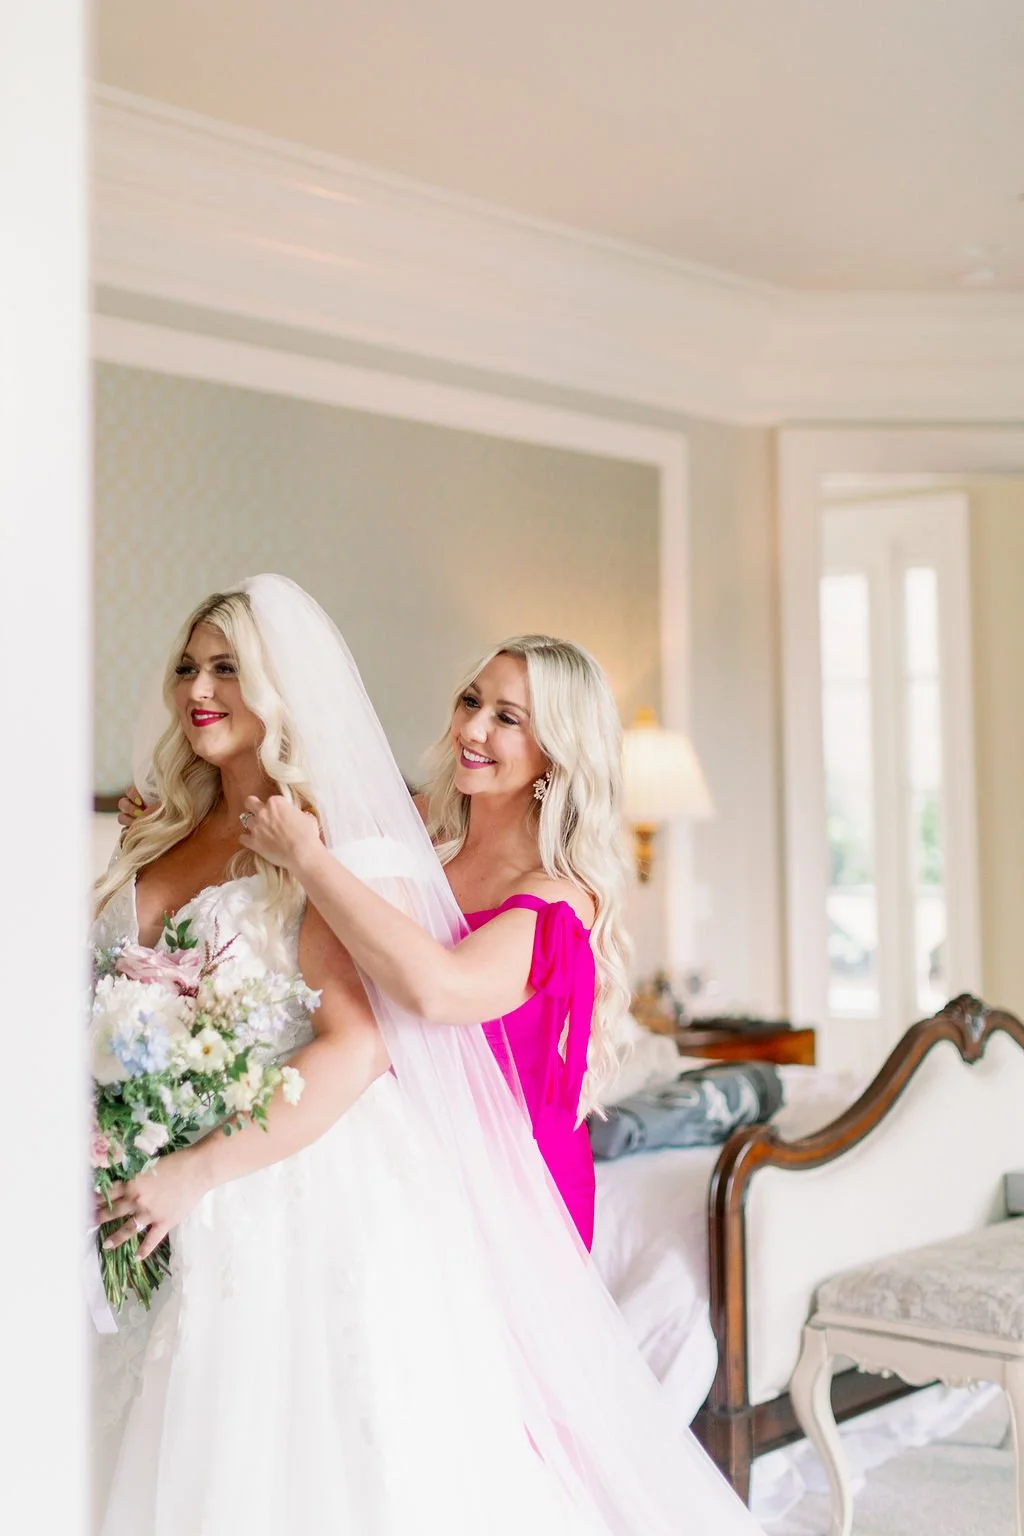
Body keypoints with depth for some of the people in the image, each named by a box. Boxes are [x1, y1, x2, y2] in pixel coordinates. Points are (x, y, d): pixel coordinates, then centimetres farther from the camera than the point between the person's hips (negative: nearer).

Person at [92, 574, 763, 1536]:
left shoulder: (342, 845, -11)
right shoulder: (159, 844, 12)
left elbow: (359, 1046, -20)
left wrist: (200, 1170, -23)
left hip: (314, 1202, -6)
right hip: (184, 1235, 6)